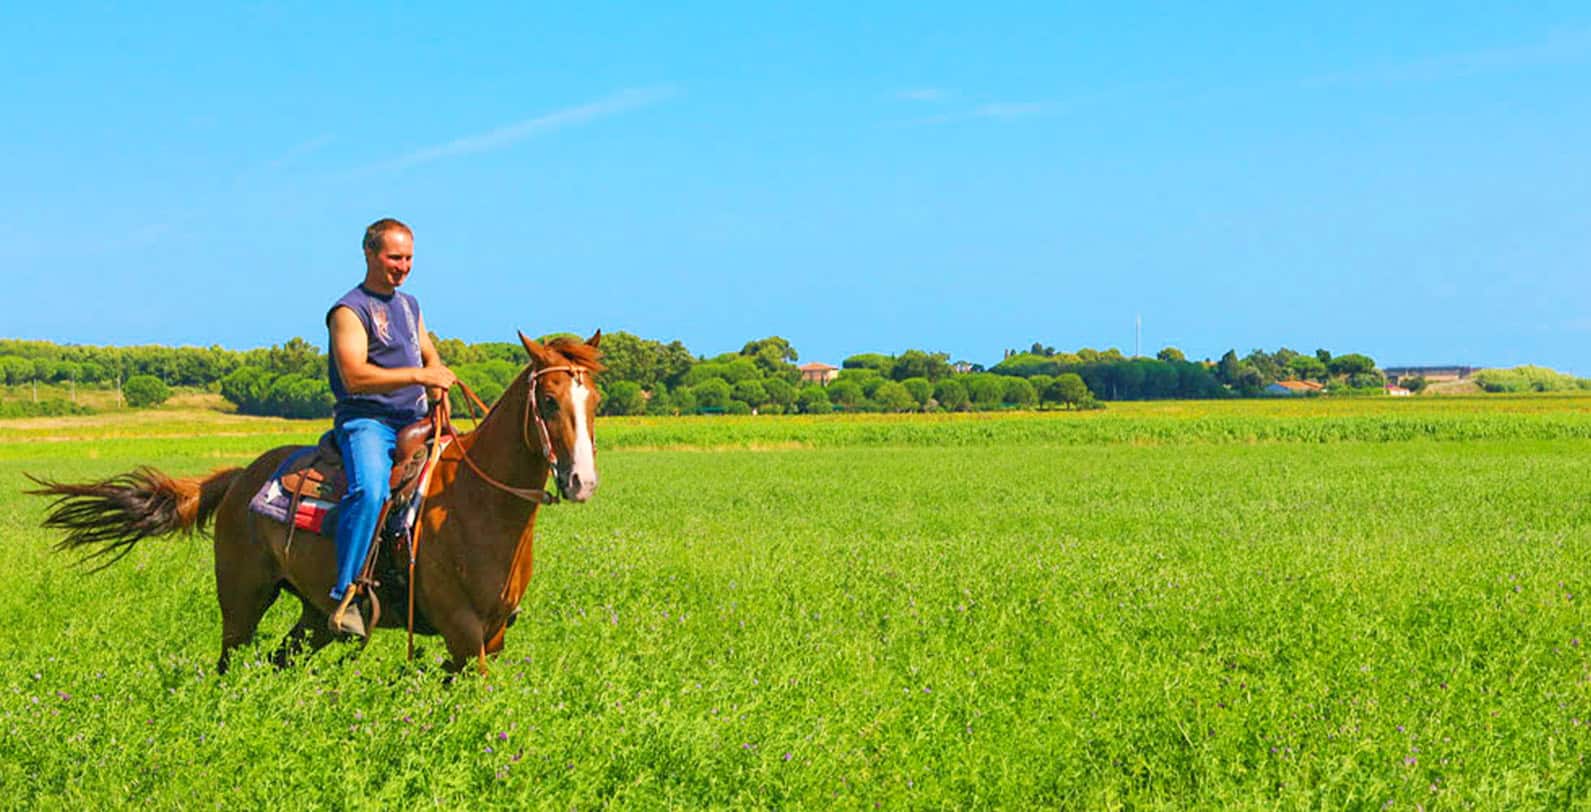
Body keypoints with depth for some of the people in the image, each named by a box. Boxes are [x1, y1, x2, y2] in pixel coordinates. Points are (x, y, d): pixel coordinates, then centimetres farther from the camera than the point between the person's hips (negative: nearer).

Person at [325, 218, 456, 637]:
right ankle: (345, 597, -32)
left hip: (414, 420, 8)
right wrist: (416, 376, -24)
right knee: (369, 491, -33)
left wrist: (437, 376, 4)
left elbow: (429, 355, 28)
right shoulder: (350, 311, -5)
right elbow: (354, 377, -17)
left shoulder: (409, 305, 20)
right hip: (365, 419, -8)